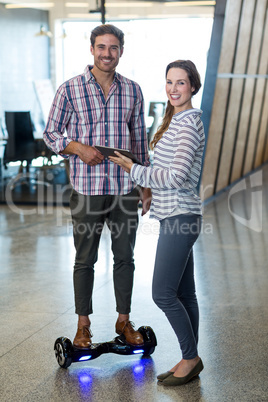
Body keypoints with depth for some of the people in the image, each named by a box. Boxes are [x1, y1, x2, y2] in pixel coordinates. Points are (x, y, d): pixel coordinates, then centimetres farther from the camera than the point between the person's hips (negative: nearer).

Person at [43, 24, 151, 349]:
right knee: (85, 260, 7)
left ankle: (123, 321, 26)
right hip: (87, 190, -2)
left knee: (125, 257, 11)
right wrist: (78, 147, -16)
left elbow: (140, 140, 13)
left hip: (125, 189, 3)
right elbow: (51, 133, 2)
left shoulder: (133, 91, 7)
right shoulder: (70, 89, -3)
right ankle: (83, 325, 21)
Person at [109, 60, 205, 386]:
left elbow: (177, 176, -21)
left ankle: (191, 357, 7)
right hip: (176, 216, 10)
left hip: (180, 217, -10)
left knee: (163, 293, -7)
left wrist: (134, 170, -13)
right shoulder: (176, 120, 17)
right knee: (183, 293, 13)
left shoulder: (188, 122, -14)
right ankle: (190, 360, 20)